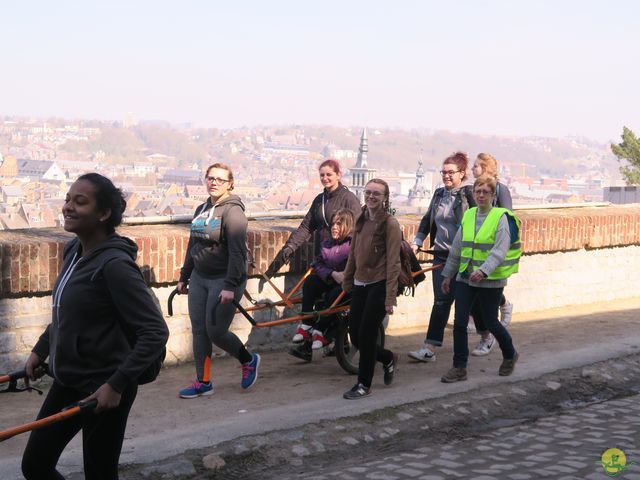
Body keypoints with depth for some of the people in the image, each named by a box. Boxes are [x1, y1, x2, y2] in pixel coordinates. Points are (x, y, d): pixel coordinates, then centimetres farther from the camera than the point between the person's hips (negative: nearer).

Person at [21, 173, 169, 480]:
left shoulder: (114, 265, -22)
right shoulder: (73, 251, 3)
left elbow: (155, 333, -23)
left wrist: (117, 385, -25)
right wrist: (40, 351, 20)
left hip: (103, 389, -8)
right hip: (67, 382, 8)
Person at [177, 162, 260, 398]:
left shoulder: (232, 211, -13)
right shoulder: (201, 210, 11)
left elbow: (237, 252, -19)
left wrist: (230, 286, -24)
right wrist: (184, 277, 19)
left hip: (224, 280, -7)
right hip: (199, 279, 7)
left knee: (215, 331, -5)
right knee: (199, 331, 6)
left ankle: (249, 361, 20)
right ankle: (203, 382, 15)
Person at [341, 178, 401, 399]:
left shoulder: (390, 224, -10)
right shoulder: (361, 221, 9)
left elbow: (393, 263, -13)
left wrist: (390, 297, -17)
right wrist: (347, 282, 15)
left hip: (378, 284, -7)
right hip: (360, 284, 7)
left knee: (366, 335, -3)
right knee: (355, 336, 7)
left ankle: (364, 384, 13)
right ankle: (388, 359, 33)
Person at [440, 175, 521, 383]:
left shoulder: (501, 217, -9)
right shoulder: (468, 216, 8)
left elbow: (500, 251, -20)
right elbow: (456, 249, 15)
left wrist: (484, 270, -33)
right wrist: (447, 275, 17)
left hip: (491, 281, -5)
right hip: (465, 278, 5)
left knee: (490, 322, 6)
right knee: (459, 322, -1)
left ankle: (510, 355, 33)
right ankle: (459, 368, 9)